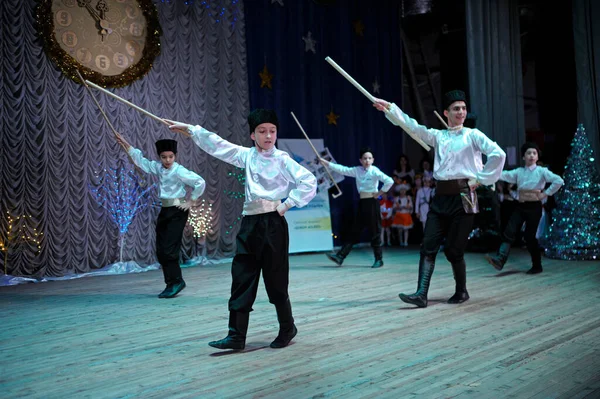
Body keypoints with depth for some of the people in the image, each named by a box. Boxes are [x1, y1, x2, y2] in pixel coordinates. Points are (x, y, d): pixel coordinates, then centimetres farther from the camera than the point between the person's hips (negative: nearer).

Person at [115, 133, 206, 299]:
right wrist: (126, 145, 15)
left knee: (169, 249, -10)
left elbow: (200, 182, -14)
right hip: (164, 210, 8)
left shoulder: (179, 171, -14)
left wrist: (191, 201, -9)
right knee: (160, 250, 7)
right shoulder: (157, 167, 5)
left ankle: (175, 282, 5)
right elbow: (141, 160, 17)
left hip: (177, 211, -8)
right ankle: (173, 283, 17)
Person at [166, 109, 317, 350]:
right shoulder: (246, 155, 10)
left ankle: (287, 329, 23)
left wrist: (286, 206, -11)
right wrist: (188, 129, 12)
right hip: (249, 223, 5)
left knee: (275, 280, 3)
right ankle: (236, 335, 9)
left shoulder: (281, 159, -4)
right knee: (241, 279, 3)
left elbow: (309, 182, -12)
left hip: (272, 223, -5)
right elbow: (217, 145, 12)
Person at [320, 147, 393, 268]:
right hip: (362, 203, 6)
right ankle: (340, 257, 6)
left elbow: (389, 181, -21)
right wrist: (326, 163, 4)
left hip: (372, 203, -6)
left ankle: (379, 260, 11)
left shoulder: (374, 171, -11)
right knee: (354, 232, 8)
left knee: (374, 232, 0)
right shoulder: (357, 170, 6)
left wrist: (380, 193, -14)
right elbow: (342, 169, 6)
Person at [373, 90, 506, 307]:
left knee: (453, 250, -1)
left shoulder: (473, 134, 2)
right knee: (428, 246, -4)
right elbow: (412, 126, 5)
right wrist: (389, 108, -5)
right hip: (441, 197, 5)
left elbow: (498, 154, -9)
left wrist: (481, 179, -7)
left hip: (463, 197, -4)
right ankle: (421, 294, -4)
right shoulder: (437, 135, 13)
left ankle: (461, 291, 20)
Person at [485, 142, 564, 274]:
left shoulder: (542, 171, -2)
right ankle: (500, 259, -17)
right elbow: (505, 175, -6)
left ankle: (537, 266, 14)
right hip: (520, 206, 4)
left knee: (529, 237, -1)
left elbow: (559, 181, -11)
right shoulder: (519, 171, 8)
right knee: (509, 232, -9)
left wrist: (546, 193, -11)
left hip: (534, 207, -4)